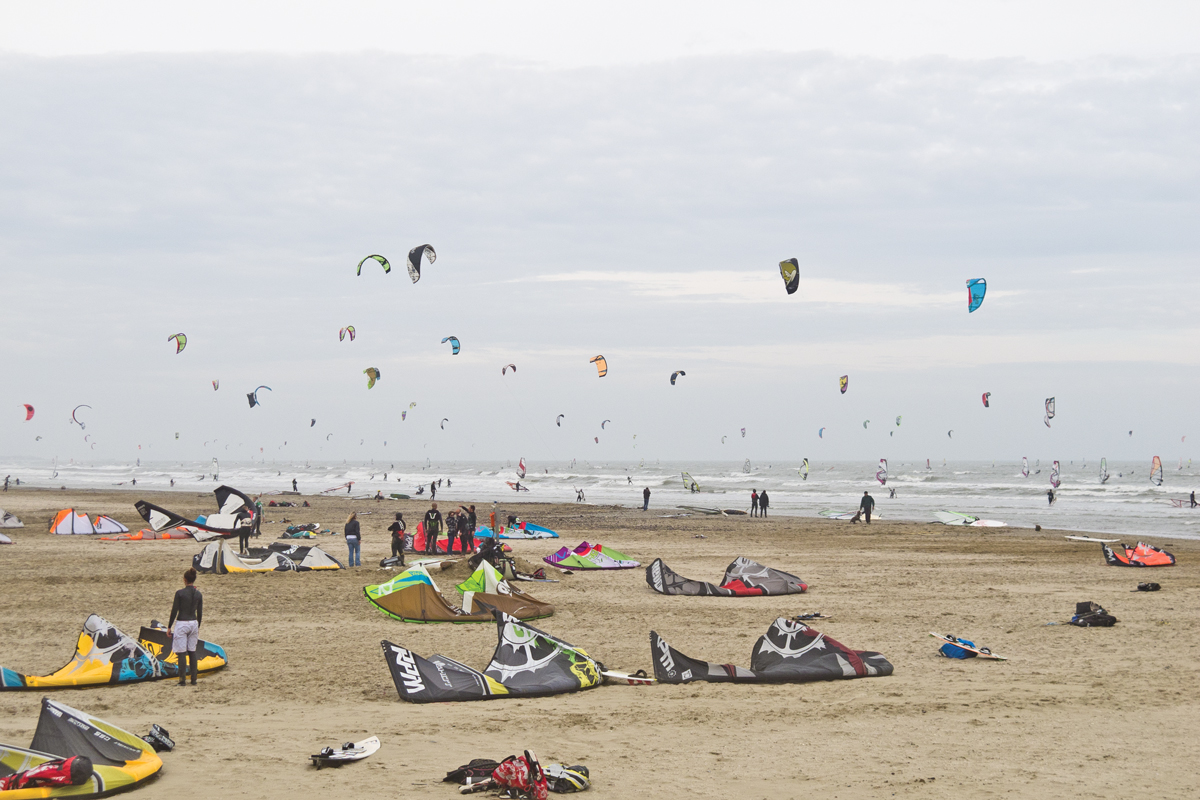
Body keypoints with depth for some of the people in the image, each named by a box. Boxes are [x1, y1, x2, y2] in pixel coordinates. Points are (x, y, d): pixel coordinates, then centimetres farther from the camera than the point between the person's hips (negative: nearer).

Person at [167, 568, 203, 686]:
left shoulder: (180, 593, -12)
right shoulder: (198, 594, 1)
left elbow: (174, 611, -9)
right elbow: (200, 613, 7)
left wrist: (169, 627, 0)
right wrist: (198, 627, 21)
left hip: (181, 624, -5)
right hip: (193, 623, 5)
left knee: (181, 653, -1)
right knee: (192, 652, 12)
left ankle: (182, 680, -3)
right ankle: (194, 680, 13)